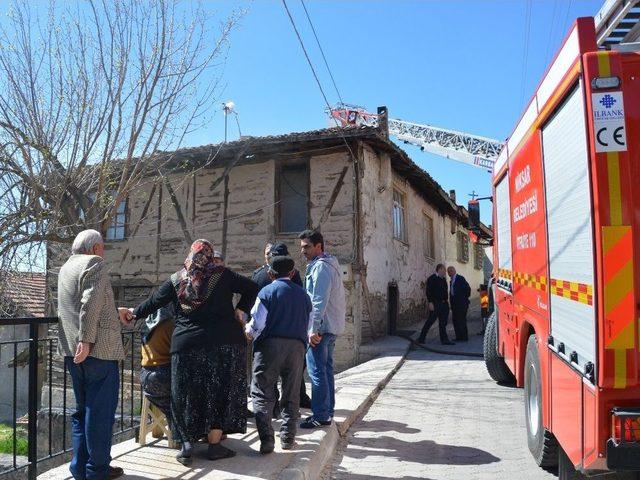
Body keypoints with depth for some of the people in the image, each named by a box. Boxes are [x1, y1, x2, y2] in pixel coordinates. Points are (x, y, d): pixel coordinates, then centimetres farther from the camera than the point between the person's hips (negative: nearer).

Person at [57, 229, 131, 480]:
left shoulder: (66, 268, 20)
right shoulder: (95, 264, -7)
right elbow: (91, 303, -20)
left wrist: (115, 312, 32)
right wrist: (86, 340, -23)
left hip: (72, 351, 9)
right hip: (99, 348, -9)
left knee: (82, 409, 17)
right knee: (101, 410, 0)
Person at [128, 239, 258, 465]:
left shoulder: (176, 280, 5)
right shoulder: (222, 275, 1)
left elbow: (153, 302, 11)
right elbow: (251, 288, -1)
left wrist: (134, 313, 27)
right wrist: (240, 310, 6)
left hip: (187, 344, 2)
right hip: (225, 342, -1)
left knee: (186, 394, 13)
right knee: (220, 392, 7)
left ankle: (187, 442, 12)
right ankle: (214, 444, 9)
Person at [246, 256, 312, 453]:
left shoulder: (267, 291, -1)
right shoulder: (303, 294, 12)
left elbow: (257, 324, -7)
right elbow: (308, 326, 12)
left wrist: (250, 333, 12)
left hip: (270, 345, -3)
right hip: (297, 346, 4)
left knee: (262, 393, 4)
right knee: (291, 394, 14)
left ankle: (266, 439, -3)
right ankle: (288, 438, 18)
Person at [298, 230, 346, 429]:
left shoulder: (320, 266, -14)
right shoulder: (330, 264, 17)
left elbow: (319, 301, -21)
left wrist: (314, 329, -21)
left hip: (321, 326, -10)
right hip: (331, 326, 10)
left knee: (317, 371, -5)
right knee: (326, 369, 16)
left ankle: (320, 416, 1)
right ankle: (327, 410, 24)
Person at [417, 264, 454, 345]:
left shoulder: (443, 279, 15)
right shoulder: (432, 278, -10)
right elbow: (429, 291, -16)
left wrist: (446, 300, 15)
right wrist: (430, 302, -22)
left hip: (443, 303, 8)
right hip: (435, 304, -8)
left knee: (443, 322, 10)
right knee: (430, 321, -5)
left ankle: (444, 339, 15)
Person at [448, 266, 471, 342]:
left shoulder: (460, 278, -7)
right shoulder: (451, 281, 18)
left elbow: (468, 288, -12)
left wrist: (465, 298, -6)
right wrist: (451, 300, 10)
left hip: (461, 304, -8)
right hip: (454, 304, 8)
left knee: (461, 320, -7)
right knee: (455, 320, 7)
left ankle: (464, 337, -1)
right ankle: (458, 337, 13)